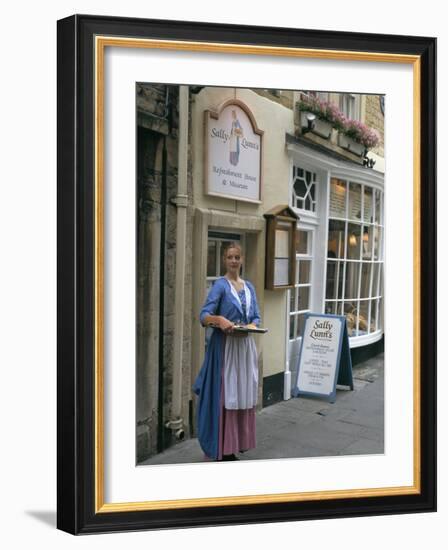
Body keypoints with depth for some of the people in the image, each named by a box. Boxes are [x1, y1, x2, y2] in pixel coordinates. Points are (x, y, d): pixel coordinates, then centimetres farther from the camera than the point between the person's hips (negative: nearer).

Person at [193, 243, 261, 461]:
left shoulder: (249, 287, 13)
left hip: (245, 346, 6)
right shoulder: (220, 285, -5)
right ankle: (221, 450, 5)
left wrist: (251, 326, -7)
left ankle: (233, 448, 21)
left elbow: (256, 317, 14)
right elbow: (204, 315, -13)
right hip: (225, 347, -6)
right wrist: (220, 319, -32)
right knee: (223, 397, -5)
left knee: (243, 396, 9)